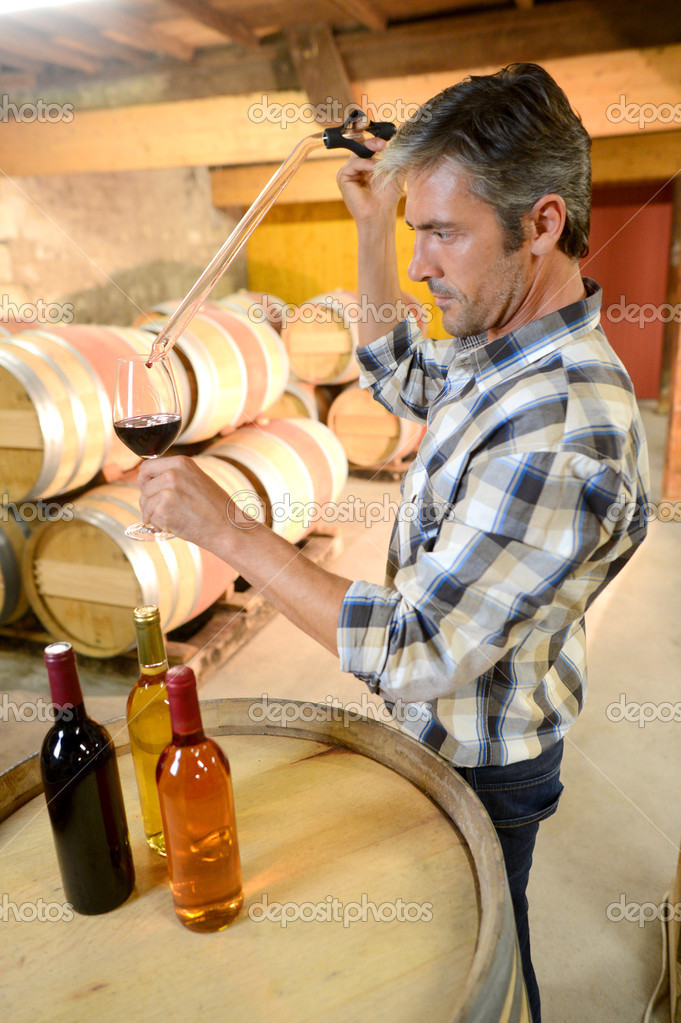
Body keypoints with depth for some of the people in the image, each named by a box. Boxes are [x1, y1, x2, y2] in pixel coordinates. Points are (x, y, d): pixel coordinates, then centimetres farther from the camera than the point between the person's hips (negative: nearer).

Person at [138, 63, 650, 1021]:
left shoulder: (563, 437, -36)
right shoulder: (499, 348, -5)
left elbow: (412, 653, -34)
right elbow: (401, 380, 15)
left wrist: (227, 529, -28)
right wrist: (374, 225, 7)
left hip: (479, 768, -8)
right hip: (446, 729, 9)